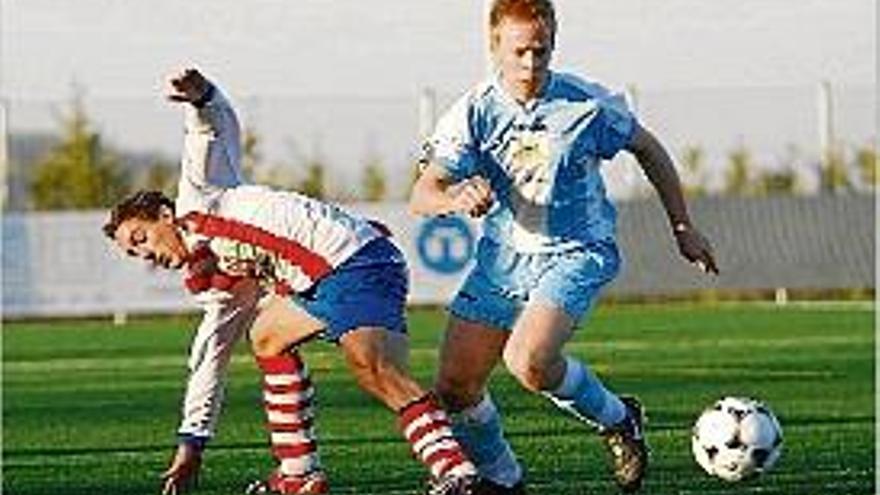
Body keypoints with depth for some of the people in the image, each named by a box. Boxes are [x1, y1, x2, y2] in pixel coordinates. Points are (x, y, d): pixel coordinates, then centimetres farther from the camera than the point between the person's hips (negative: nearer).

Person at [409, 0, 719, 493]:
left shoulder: (587, 104, -11)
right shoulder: (474, 112, -10)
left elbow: (648, 149, 7)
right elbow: (421, 197, -17)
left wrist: (683, 227, 9)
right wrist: (457, 199, -41)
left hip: (576, 253, -3)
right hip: (504, 256, 4)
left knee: (529, 361, -28)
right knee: (454, 386, -1)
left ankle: (618, 420, -1)